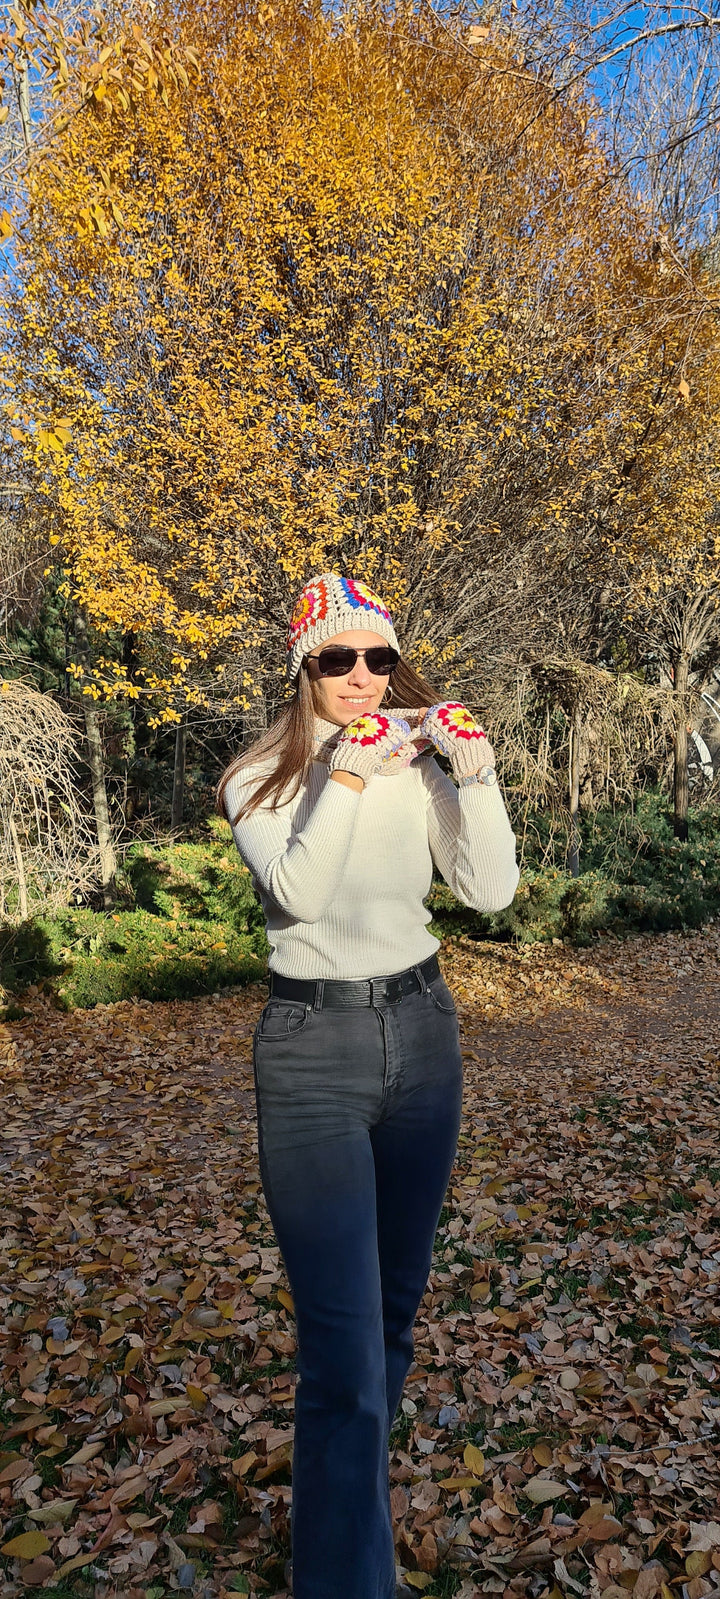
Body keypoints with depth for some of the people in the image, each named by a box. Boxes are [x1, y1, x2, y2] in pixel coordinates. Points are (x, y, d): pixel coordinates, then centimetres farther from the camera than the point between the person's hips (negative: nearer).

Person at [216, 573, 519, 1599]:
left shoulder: (418, 766, 4)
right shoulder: (259, 779, -4)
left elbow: (493, 890, -6)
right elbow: (298, 892, -21)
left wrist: (475, 770, -17)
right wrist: (347, 772, -27)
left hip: (422, 1030, 5)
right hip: (313, 1048, -4)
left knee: (396, 1296, 21)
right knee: (343, 1343, -7)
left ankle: (356, 1466, 48)